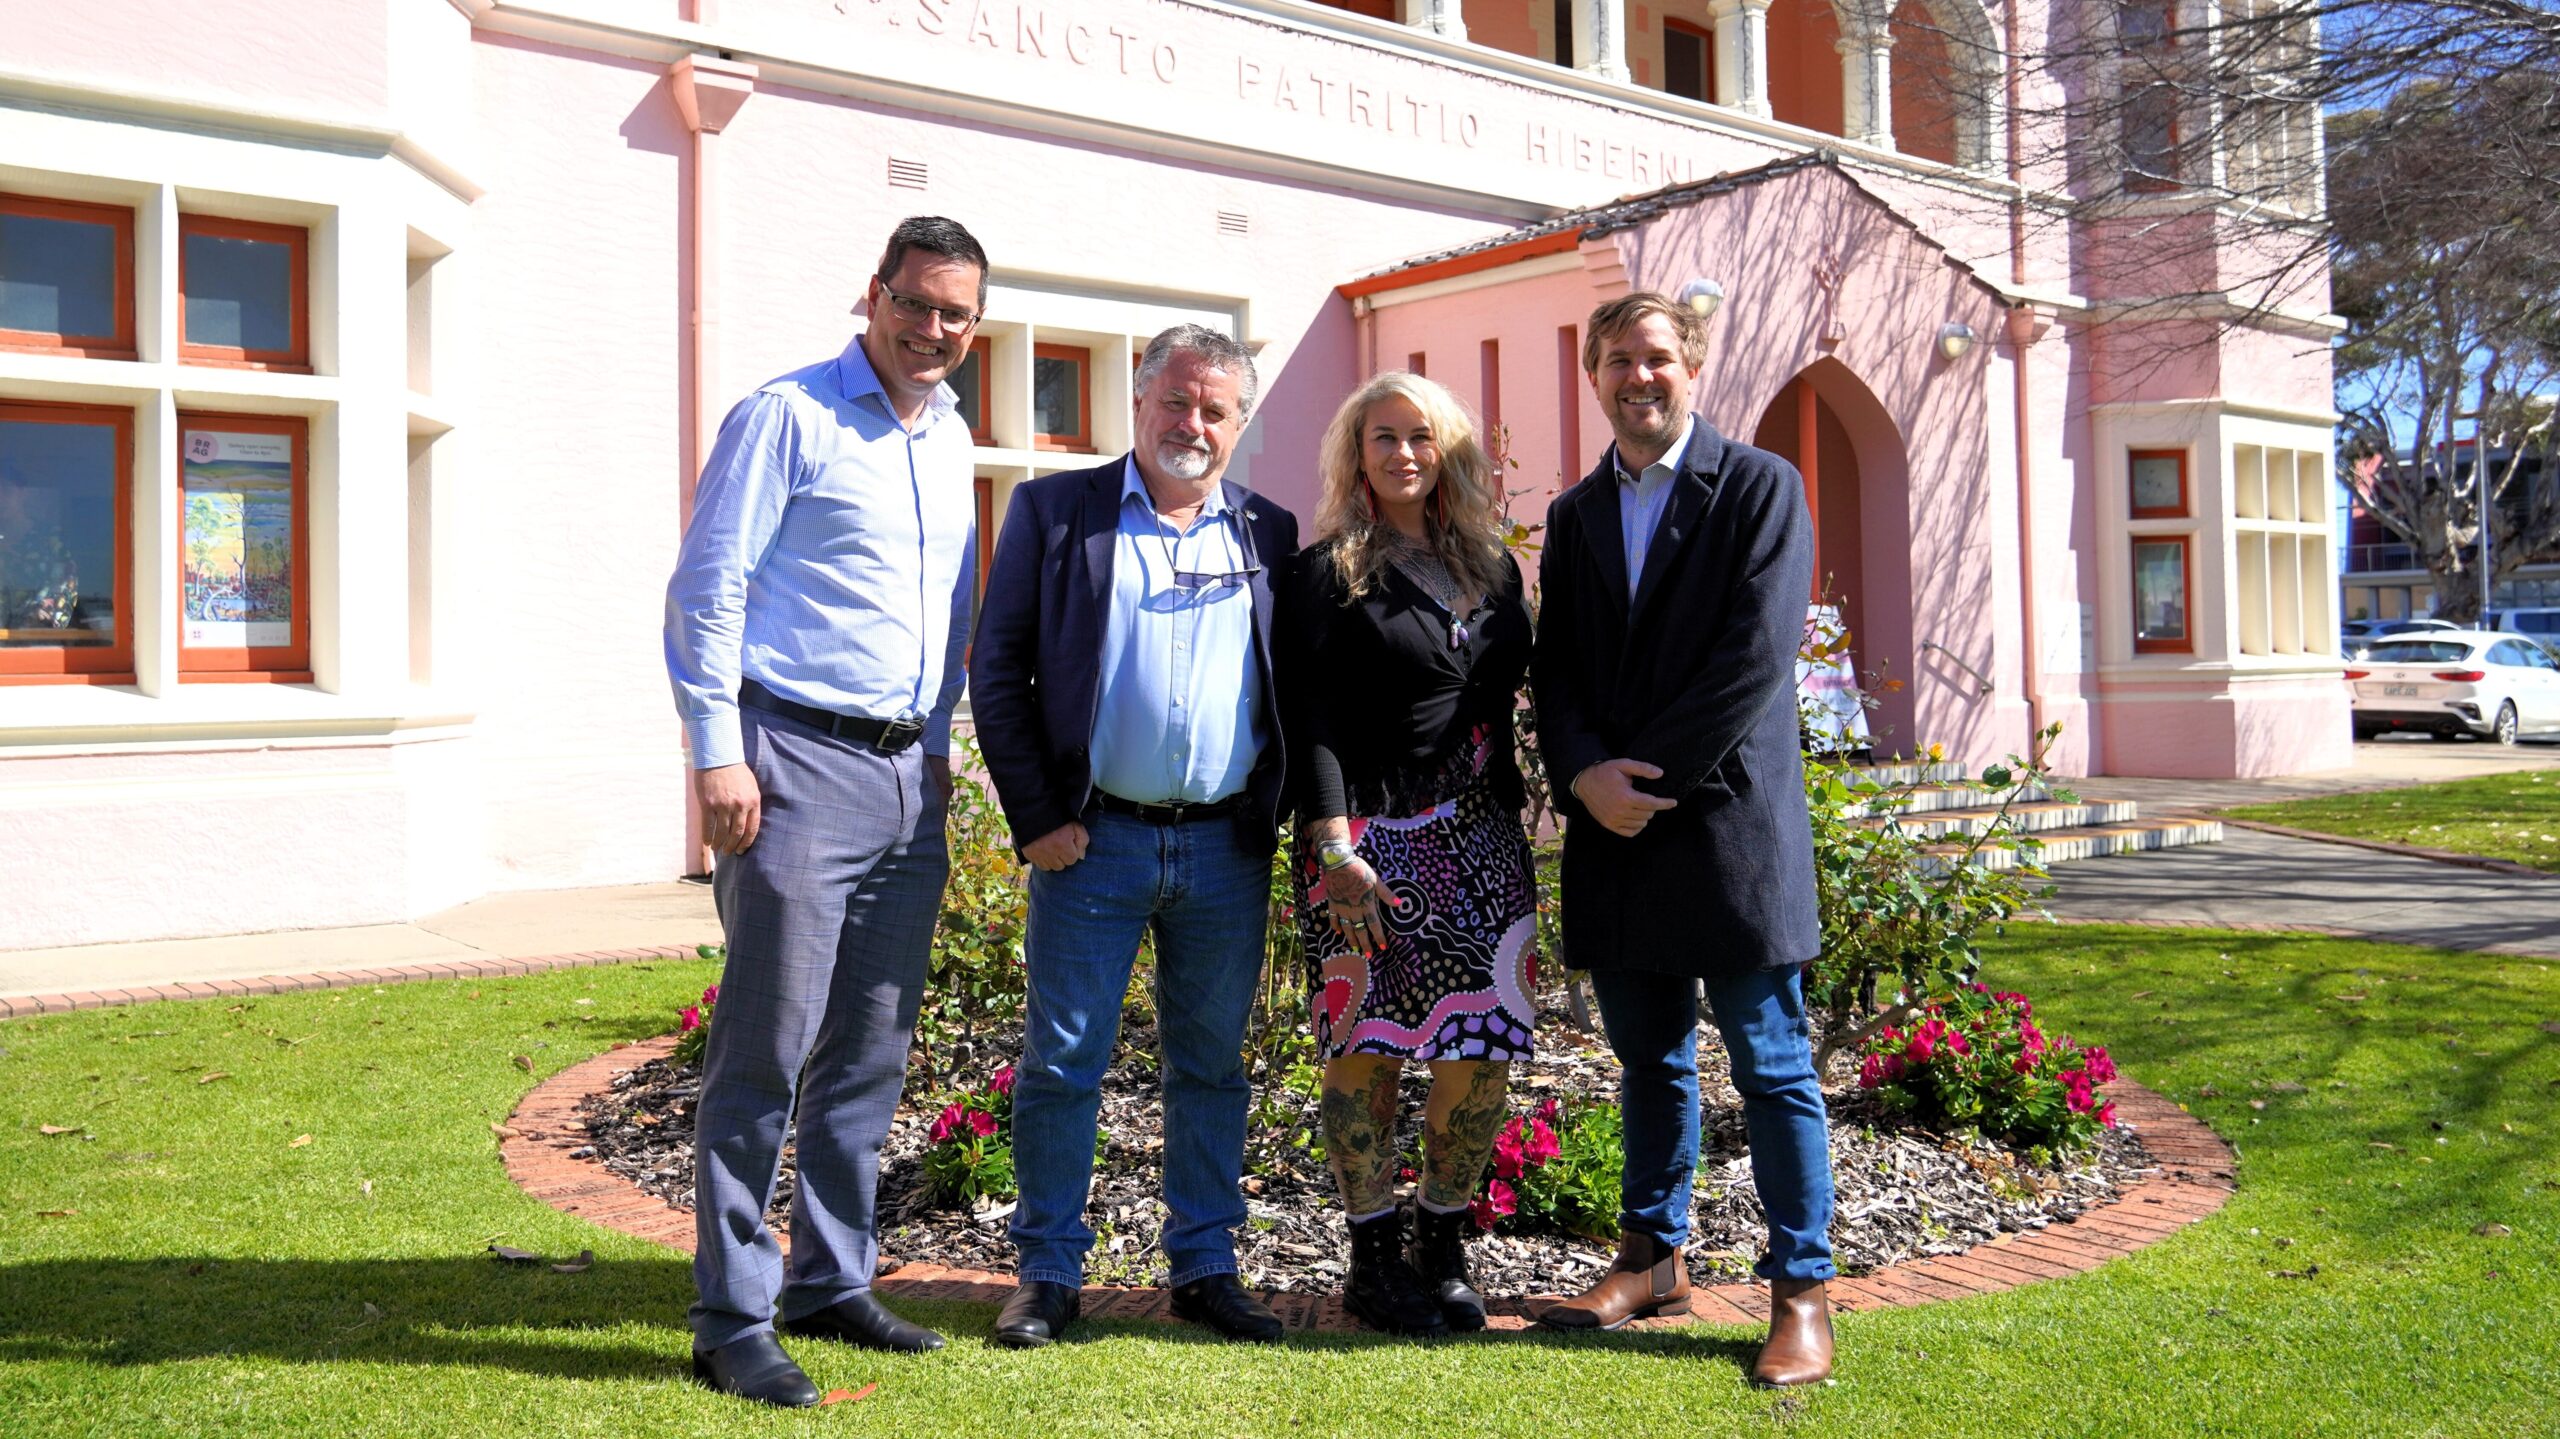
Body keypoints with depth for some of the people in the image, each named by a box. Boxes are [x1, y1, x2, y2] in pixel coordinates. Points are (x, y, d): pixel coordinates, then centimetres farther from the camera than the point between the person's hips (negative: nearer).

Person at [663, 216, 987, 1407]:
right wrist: (717, 753, -15)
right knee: (765, 1049, -5)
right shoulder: (786, 416, -4)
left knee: (869, 1050, 12)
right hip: (800, 765, -7)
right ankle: (731, 1321, 4)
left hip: (908, 777, 7)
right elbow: (708, 587, -9)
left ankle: (830, 1282, 24)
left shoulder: (950, 440, 16)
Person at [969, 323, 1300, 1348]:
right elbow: (998, 668, -1)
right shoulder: (1054, 510, 2)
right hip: (1092, 840, -2)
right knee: (1061, 1063, 3)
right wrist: (1037, 818, -7)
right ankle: (1049, 1273, 16)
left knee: (1212, 1066, 11)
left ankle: (1205, 1268, 22)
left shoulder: (1267, 532, 10)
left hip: (1227, 849, 3)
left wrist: (1271, 813, 1)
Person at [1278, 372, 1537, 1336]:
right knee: (1368, 1048, 0)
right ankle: (1374, 1262, 12)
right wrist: (1334, 850, -15)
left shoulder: (1491, 567, 15)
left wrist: (1514, 815, 12)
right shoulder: (1328, 573, -1)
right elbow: (1309, 721, -7)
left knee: (1485, 1048, 1)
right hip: (1370, 839, -5)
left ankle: (1445, 1250, 16)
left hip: (1483, 838, 5)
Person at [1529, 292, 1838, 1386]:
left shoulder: (1761, 487, -1)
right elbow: (1556, 671, 9)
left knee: (1772, 1068, 0)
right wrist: (1587, 774, -10)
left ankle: (1801, 1291, 9)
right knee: (1648, 1060, 15)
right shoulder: (1575, 515, 15)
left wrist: (1643, 774, -13)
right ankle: (1654, 1258, 28)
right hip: (1614, 836, 5)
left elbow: (1757, 657, -11)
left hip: (1730, 822, -5)